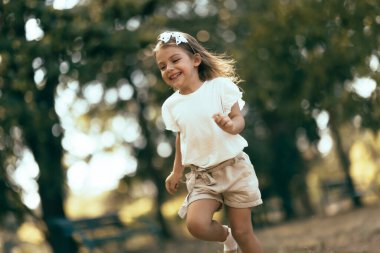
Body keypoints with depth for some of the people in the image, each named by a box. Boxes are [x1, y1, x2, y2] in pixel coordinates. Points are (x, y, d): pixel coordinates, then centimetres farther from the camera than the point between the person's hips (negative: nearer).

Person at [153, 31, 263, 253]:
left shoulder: (221, 85, -8)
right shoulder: (171, 105, 3)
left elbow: (239, 119, -8)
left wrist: (230, 125, -29)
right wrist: (177, 172, 18)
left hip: (233, 166, -3)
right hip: (201, 175, 3)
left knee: (243, 232, -2)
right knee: (196, 224, -19)